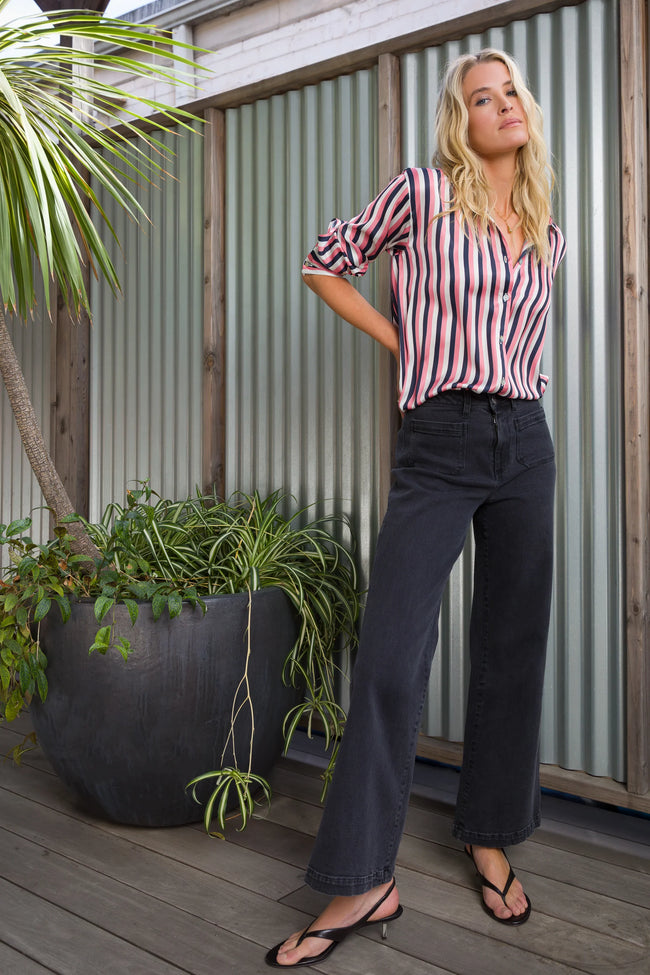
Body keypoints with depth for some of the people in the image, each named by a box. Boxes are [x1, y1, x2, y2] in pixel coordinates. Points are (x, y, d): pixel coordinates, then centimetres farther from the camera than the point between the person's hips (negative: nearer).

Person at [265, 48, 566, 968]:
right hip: (438, 448, -5)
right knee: (390, 659, -10)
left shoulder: (549, 237, 15)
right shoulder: (423, 193, 0)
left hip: (525, 444, 5)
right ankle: (364, 882, 2)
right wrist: (406, 343, 4)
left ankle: (491, 839, 27)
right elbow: (326, 262, 8)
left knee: (512, 651, 9)